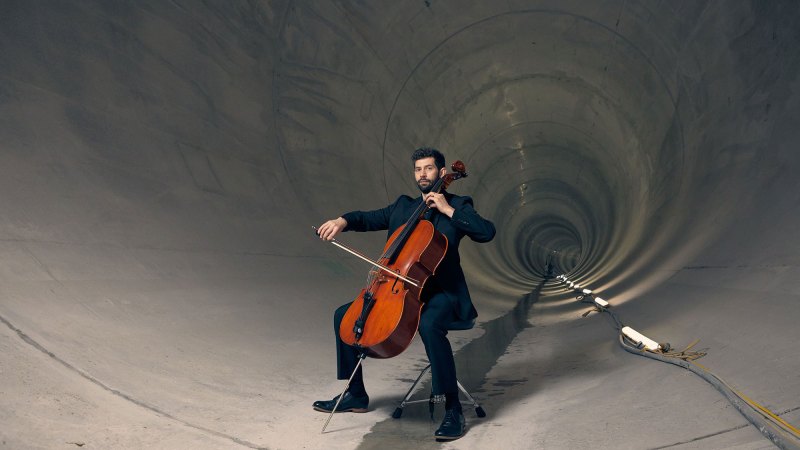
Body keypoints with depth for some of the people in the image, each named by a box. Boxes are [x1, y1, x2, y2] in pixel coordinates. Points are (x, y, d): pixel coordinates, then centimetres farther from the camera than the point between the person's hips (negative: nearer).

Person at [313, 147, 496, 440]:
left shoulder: (458, 204, 2)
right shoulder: (403, 205, 16)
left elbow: (487, 232, -13)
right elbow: (368, 219, 13)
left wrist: (448, 209, -16)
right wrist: (344, 220, -8)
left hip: (441, 292, -6)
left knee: (429, 326, -38)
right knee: (344, 315, -2)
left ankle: (453, 410, -22)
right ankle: (356, 395, 11)